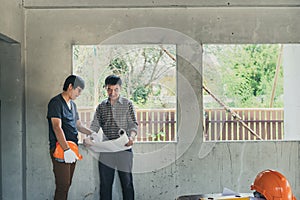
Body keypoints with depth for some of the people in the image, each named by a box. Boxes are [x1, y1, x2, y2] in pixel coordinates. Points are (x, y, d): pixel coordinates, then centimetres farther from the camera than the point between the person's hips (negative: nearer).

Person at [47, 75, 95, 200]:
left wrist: (91, 133, 7)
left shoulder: (72, 104, 17)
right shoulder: (56, 103, -10)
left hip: (71, 148, 9)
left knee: (67, 184, 11)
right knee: (63, 185, -10)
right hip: (60, 149, -9)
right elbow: (57, 128, -20)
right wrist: (67, 149, -28)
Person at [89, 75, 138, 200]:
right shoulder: (101, 106, 10)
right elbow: (95, 125, 6)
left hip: (123, 148, -3)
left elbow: (133, 124, -5)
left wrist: (131, 136, -26)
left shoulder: (127, 104, 0)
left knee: (127, 183, 2)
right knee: (105, 183, 7)